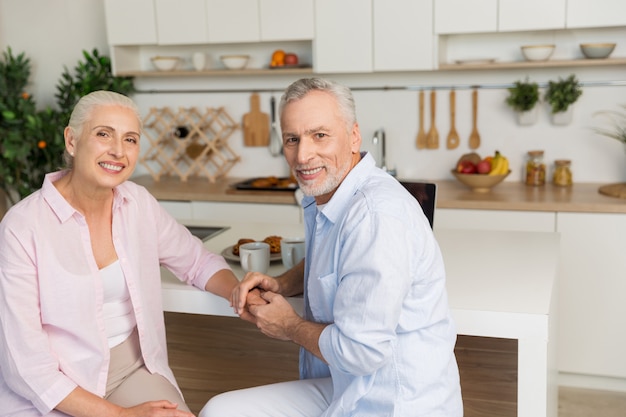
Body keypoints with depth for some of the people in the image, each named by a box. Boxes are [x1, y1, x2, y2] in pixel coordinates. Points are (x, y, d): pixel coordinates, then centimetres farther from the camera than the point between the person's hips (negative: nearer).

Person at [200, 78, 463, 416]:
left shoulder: (375, 216, -27)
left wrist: (290, 327, -7)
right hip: (342, 386, 9)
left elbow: (361, 350, -26)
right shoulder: (322, 195, 5)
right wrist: (281, 284, 4)